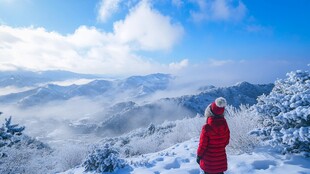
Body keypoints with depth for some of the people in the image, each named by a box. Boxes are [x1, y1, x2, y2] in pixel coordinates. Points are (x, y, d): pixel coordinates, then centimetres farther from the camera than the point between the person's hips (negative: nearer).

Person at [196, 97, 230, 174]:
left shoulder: (207, 128, -25)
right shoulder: (225, 126, -8)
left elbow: (202, 145, -16)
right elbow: (226, 141, 5)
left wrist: (199, 156, 0)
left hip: (209, 161, -5)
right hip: (221, 160, 5)